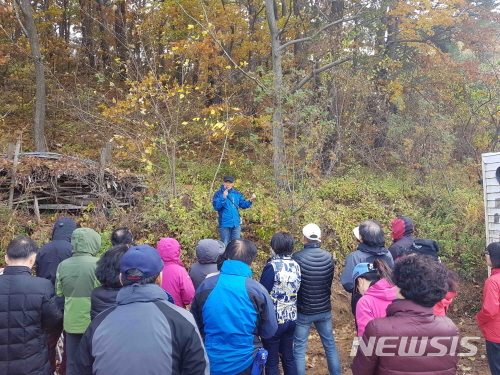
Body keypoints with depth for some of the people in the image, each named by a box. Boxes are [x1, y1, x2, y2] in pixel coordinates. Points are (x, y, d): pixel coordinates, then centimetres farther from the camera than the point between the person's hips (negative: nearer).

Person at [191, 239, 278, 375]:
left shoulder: (205, 286, -10)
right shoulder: (257, 290, -17)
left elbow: (195, 326, 4)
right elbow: (269, 331, -5)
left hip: (211, 363, 2)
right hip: (245, 364, -2)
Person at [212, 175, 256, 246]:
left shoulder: (237, 194, 7)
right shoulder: (218, 193, -5)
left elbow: (243, 204, 9)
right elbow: (216, 207, -15)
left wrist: (250, 201, -9)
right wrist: (223, 197, -26)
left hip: (236, 224, 4)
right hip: (224, 224, -3)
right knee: (225, 245, 6)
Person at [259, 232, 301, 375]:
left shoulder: (273, 266, -19)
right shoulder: (296, 266, 1)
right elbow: (296, 291, 9)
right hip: (291, 318, 6)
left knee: (271, 361, 10)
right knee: (288, 357, 21)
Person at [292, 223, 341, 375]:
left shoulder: (297, 257, -19)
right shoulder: (329, 257, -7)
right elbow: (329, 283, 6)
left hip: (303, 311, -4)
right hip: (324, 310, 4)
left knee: (299, 349, 10)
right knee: (330, 345, 20)